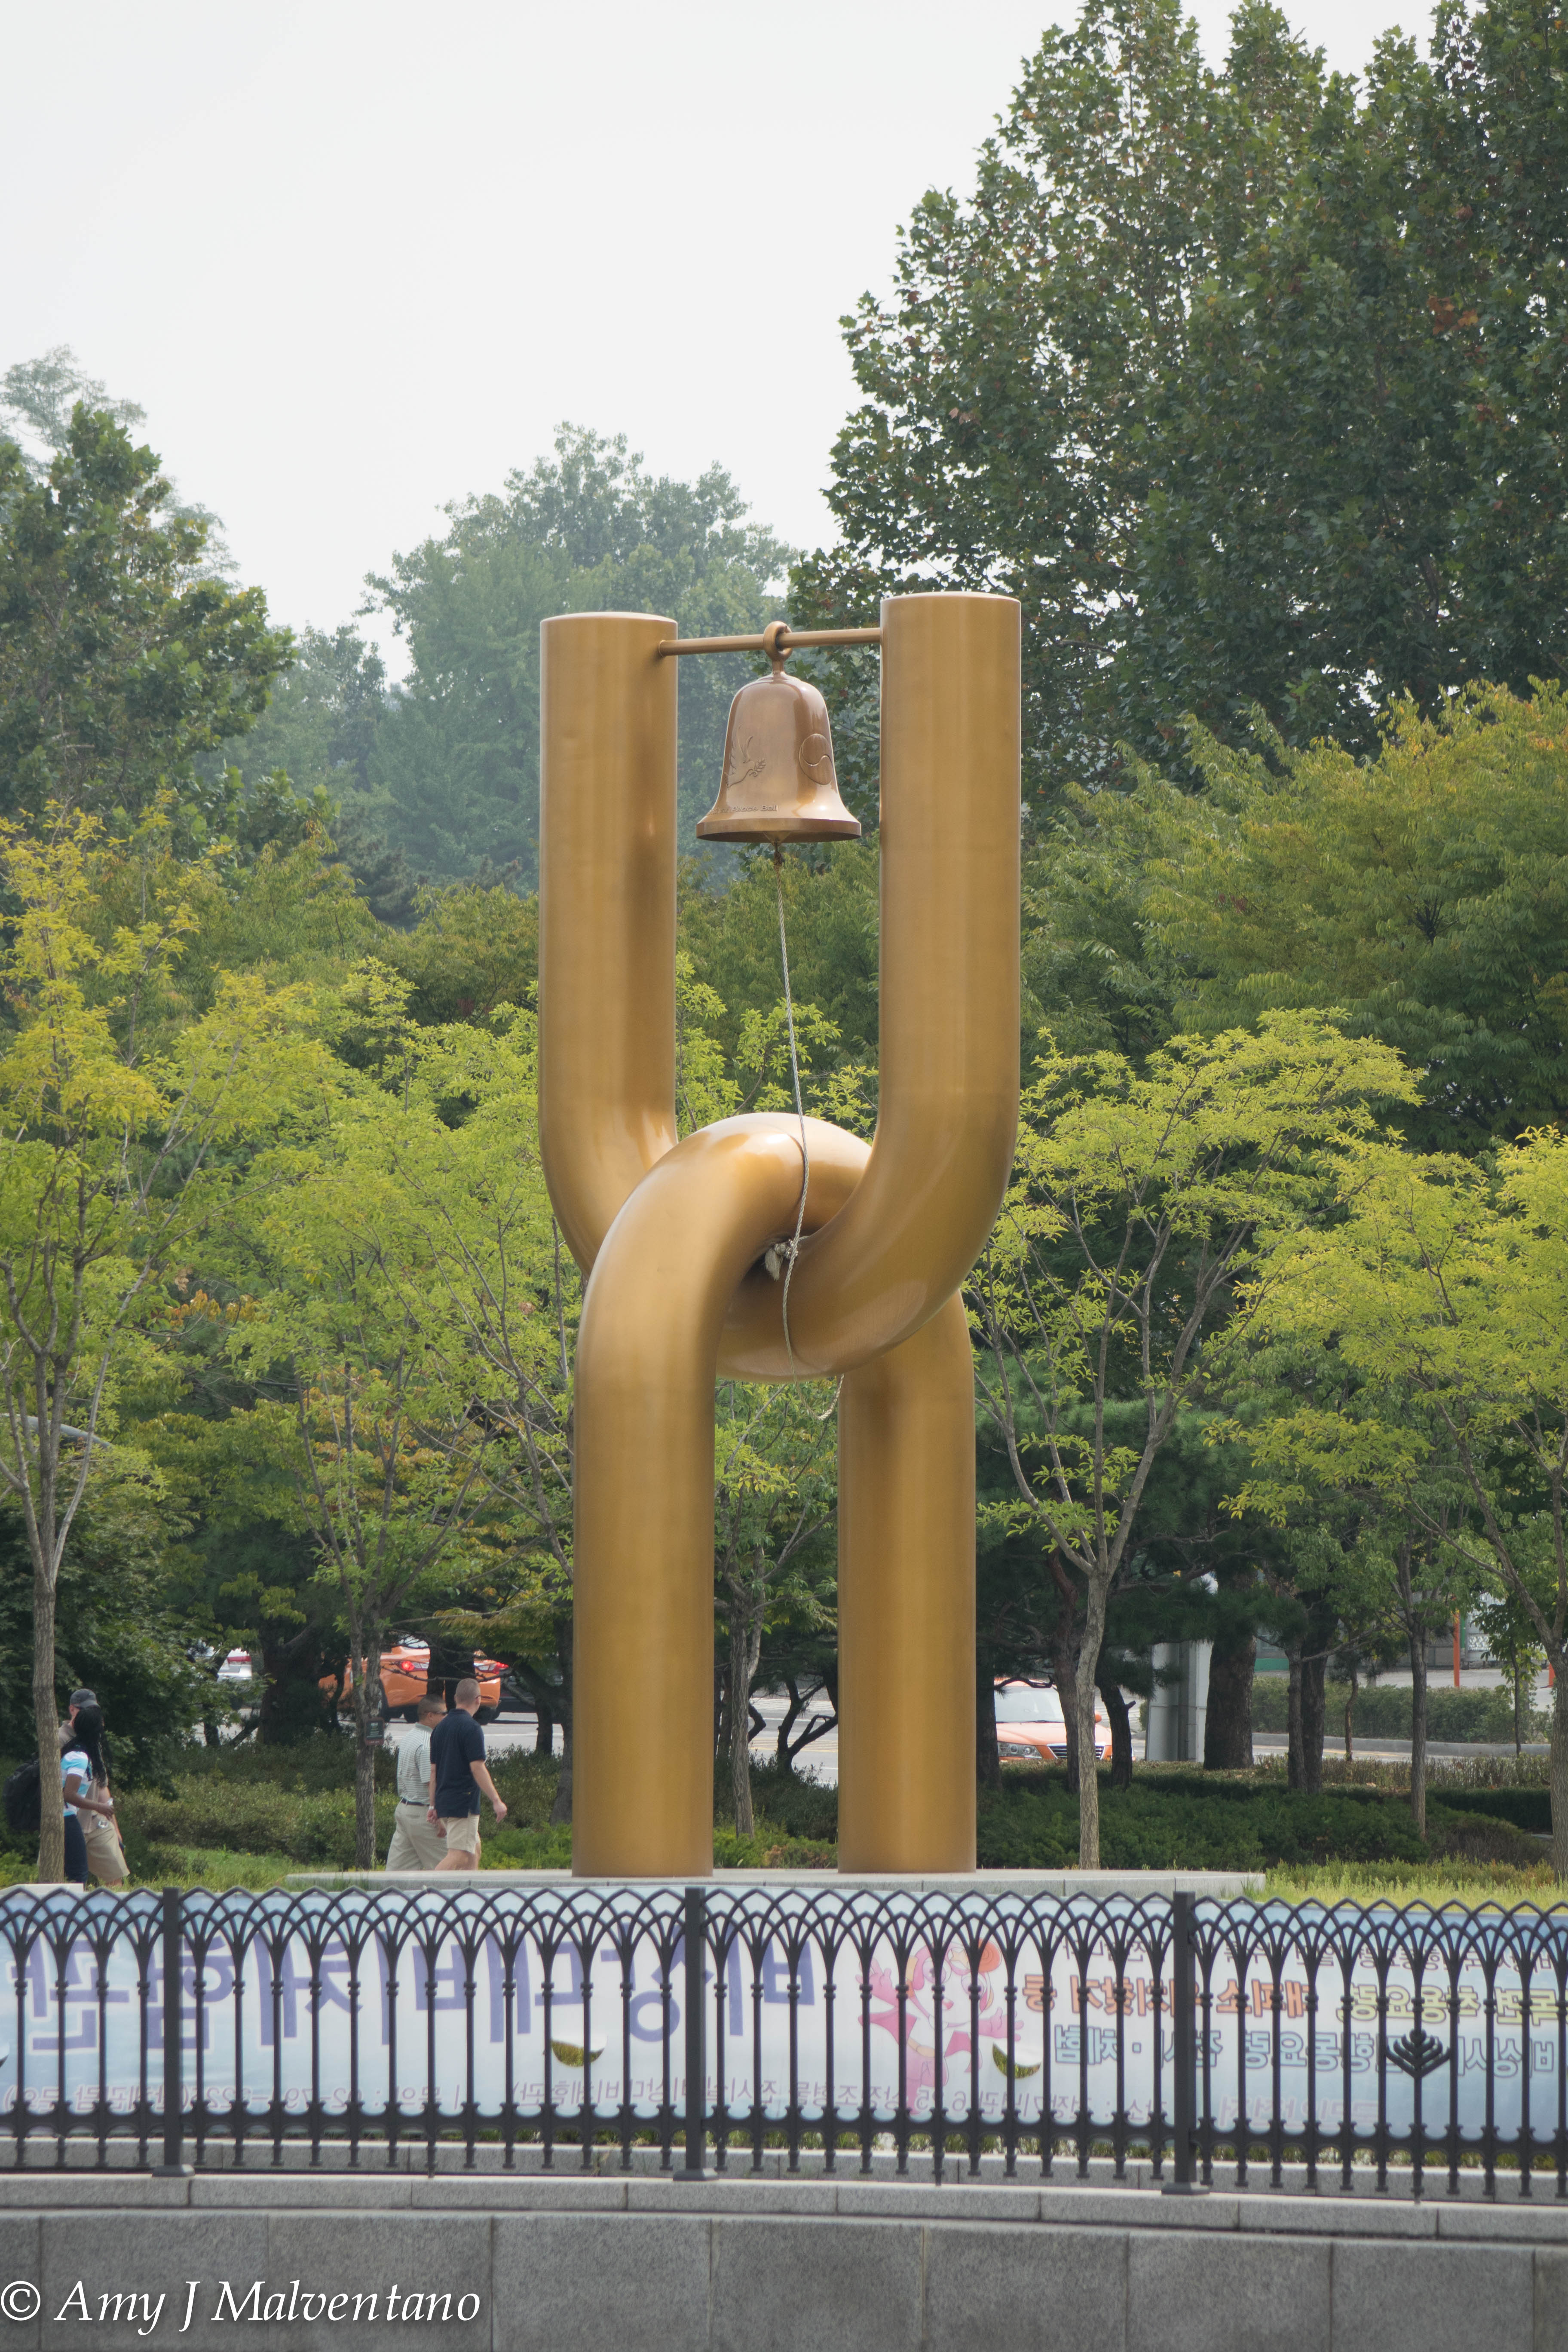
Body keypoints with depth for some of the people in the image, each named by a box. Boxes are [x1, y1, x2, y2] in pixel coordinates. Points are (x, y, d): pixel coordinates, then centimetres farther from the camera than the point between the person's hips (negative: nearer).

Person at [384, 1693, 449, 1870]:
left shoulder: (407, 1738, 13)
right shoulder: (427, 1745, -18)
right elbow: (431, 1784, -21)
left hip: (404, 1807, 9)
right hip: (422, 1813, -9)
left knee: (398, 1865, 8)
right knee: (443, 1864, -2)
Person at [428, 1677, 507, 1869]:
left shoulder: (441, 1727, 12)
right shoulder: (471, 1728, -13)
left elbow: (433, 1770, 14)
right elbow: (477, 1768, -17)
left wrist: (433, 1805, 18)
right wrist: (496, 1801, -13)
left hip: (444, 1802, 9)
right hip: (464, 1805, -9)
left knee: (473, 1851, 18)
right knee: (459, 1856, -11)